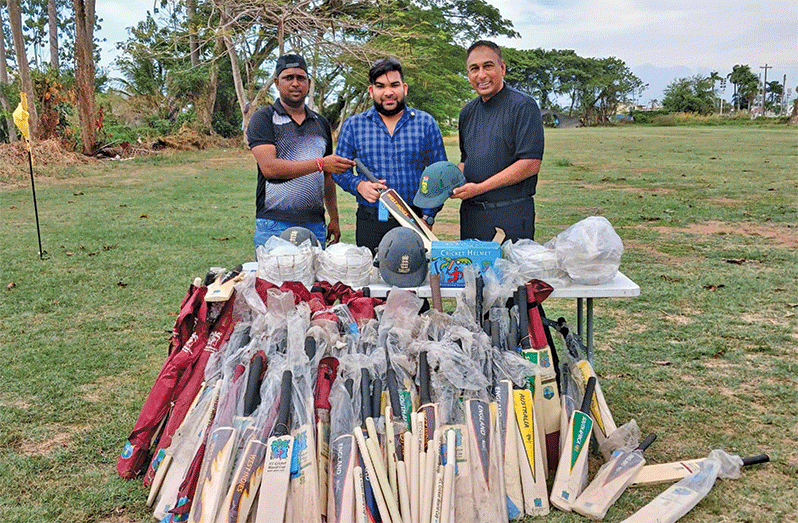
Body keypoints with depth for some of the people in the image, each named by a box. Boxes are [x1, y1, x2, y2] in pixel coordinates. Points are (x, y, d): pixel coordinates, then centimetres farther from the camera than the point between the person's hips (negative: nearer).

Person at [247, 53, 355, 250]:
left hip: (315, 226, 4)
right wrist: (320, 164, -19)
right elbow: (269, 167, -14)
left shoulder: (321, 123, 17)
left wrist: (334, 219, 15)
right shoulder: (263, 119, 1)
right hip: (274, 226, -4)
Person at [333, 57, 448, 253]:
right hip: (370, 221, 0)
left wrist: (428, 217, -5)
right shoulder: (353, 125, 8)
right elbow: (339, 170, 12)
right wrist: (359, 185, -9)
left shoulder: (426, 123, 6)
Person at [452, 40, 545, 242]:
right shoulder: (467, 112, 14)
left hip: (511, 213, -6)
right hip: (471, 213, 6)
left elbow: (530, 164, -15)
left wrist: (480, 187, -16)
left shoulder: (523, 106, -8)